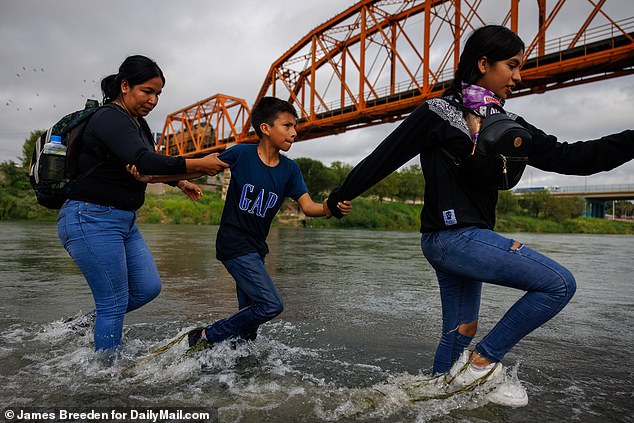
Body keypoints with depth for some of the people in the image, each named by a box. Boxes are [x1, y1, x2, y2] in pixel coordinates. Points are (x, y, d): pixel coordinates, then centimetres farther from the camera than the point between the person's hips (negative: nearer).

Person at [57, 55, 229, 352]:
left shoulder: (137, 123, 13)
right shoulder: (110, 118, -17)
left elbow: (151, 166, 29)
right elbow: (144, 163, -33)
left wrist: (181, 182, 21)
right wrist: (200, 165, -27)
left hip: (125, 221, 9)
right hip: (91, 219, -9)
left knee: (148, 288, 10)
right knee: (115, 302, -3)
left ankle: (88, 324, 30)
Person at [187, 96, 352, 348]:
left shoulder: (290, 169, 1)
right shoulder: (242, 153, -10)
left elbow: (307, 206, -9)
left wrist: (330, 209, -30)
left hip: (256, 248, 7)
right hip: (233, 242, -6)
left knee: (250, 312, 15)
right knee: (271, 305, -14)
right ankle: (206, 336, 0)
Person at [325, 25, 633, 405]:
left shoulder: (511, 126, 11)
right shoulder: (438, 114, -9)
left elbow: (567, 157, 5)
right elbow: (383, 158, -4)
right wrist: (340, 197, 4)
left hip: (466, 238, 8)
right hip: (451, 236, -8)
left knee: (459, 333, 16)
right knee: (560, 284, -8)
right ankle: (483, 362, 1)